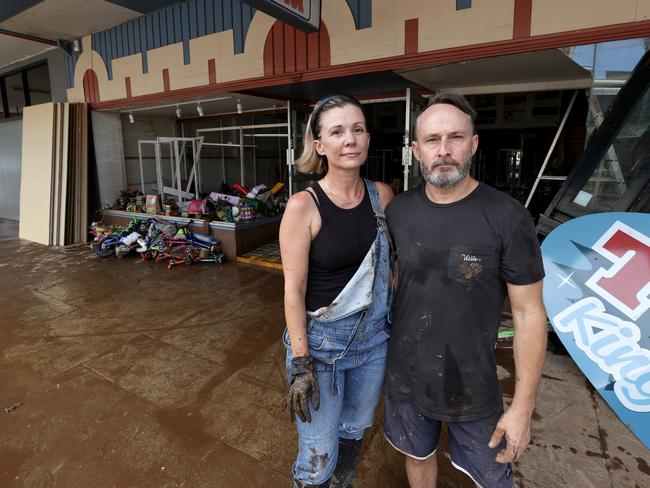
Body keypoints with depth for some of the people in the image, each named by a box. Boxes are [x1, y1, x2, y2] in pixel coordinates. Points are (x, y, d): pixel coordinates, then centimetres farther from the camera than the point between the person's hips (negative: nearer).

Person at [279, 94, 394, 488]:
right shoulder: (303, 206, -16)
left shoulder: (383, 196, -3)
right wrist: (301, 364, -13)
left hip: (374, 338, 5)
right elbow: (294, 290, -14)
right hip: (321, 341, -4)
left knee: (354, 432, 25)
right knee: (319, 455, 9)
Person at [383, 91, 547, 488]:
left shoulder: (508, 218, -18)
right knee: (419, 456, 26)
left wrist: (522, 407, -10)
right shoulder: (398, 211, -8)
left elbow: (529, 313, -13)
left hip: (472, 387, -2)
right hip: (406, 377, 3)